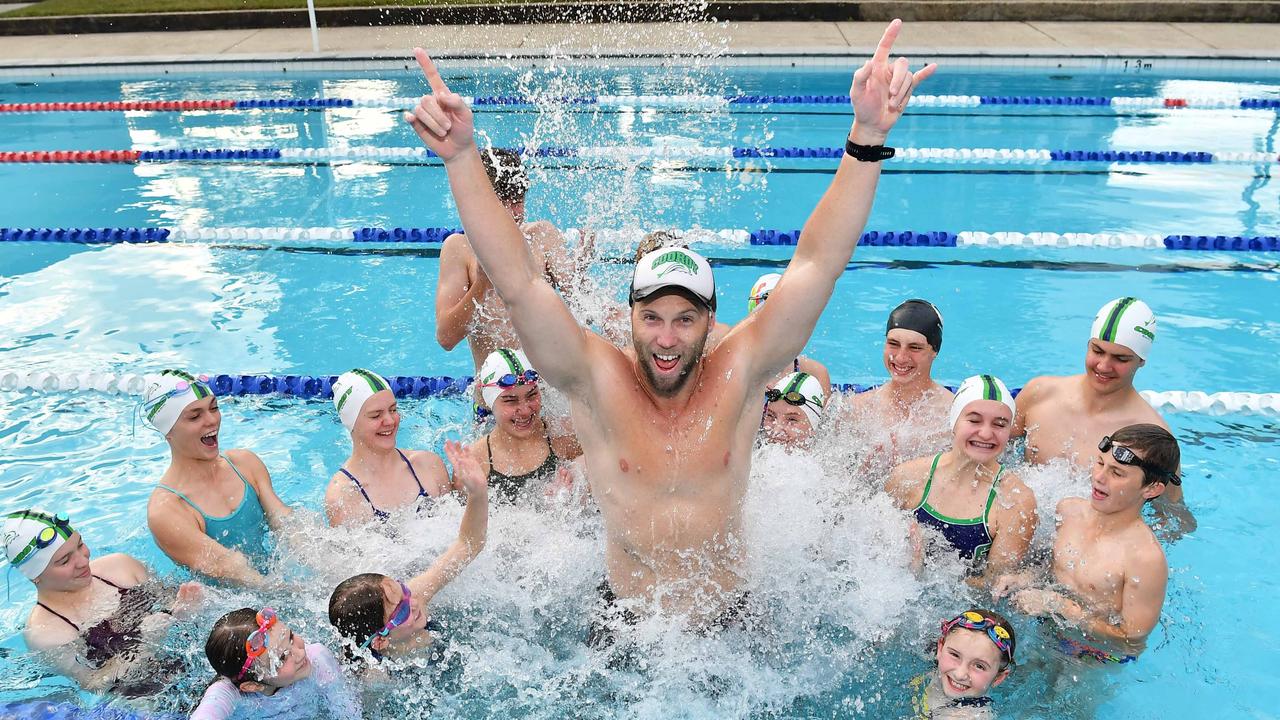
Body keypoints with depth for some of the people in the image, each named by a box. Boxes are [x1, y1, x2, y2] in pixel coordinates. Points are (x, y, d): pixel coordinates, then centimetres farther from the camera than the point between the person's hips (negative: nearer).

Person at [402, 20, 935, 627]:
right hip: (623, 620, 0)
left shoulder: (738, 375, -15)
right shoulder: (597, 380, -16)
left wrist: (868, 137, -30)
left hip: (731, 619, 0)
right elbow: (517, 281, -25)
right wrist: (461, 157, -35)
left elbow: (818, 262, -22)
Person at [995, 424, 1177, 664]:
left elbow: (1133, 639, -20)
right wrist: (1025, 579, -7)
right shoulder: (1068, 509, -6)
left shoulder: (1147, 559, -25)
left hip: (1096, 657, -4)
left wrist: (1056, 604, -21)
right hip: (1048, 633, 4)